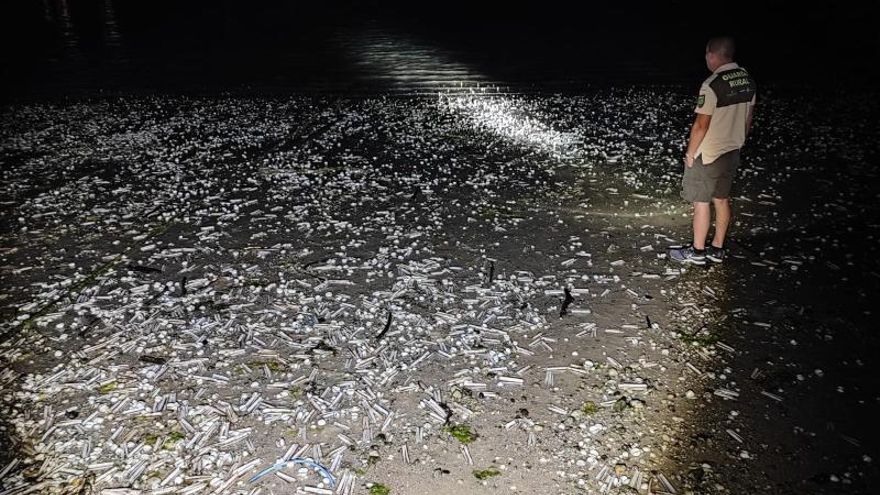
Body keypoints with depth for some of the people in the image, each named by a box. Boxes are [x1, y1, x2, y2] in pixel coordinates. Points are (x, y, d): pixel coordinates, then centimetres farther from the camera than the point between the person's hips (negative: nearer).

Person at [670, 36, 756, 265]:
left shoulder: (712, 85, -23)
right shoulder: (748, 80, 2)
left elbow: (701, 125, -21)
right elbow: (749, 117, 10)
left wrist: (690, 153, -9)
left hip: (708, 156, -8)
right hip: (732, 152, 8)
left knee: (701, 202, 4)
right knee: (722, 199, 16)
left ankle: (697, 251, 15)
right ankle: (717, 249, 26)